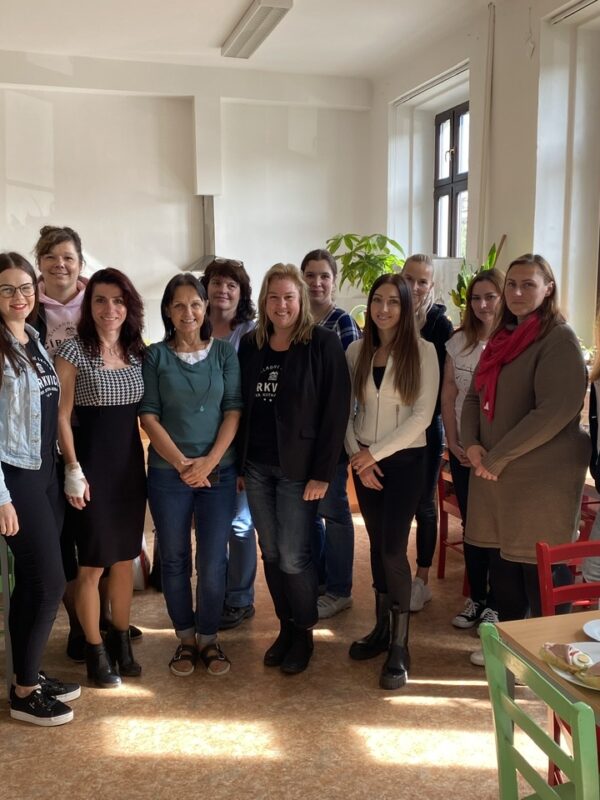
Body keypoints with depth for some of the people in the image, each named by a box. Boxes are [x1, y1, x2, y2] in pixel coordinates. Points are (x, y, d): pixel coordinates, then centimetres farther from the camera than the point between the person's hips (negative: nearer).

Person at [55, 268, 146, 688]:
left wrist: (148, 461, 9)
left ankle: (122, 641, 30)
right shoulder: (74, 350, -8)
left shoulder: (137, 352, 7)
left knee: (125, 559, 14)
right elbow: (62, 416, -8)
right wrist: (73, 469, -13)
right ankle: (95, 651, 19)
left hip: (131, 465, 5)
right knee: (92, 564, 3)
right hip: (92, 465, -5)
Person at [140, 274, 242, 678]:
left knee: (213, 561, 3)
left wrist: (209, 461, -12)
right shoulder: (155, 356, 1)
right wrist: (182, 463, -12)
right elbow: (149, 416, -3)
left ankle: (209, 637, 22)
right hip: (168, 472, 0)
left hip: (219, 470, 0)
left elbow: (234, 410, -1)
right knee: (174, 560, 9)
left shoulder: (225, 352, 2)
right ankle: (185, 639, 26)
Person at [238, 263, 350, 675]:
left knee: (293, 558, -1)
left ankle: (304, 633, 19)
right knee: (271, 554, 12)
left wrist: (322, 472, -14)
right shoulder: (250, 345, 7)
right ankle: (286, 626, 29)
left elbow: (336, 410, -10)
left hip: (298, 467, -5)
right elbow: (240, 405, 10)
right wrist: (239, 463, 5)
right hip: (256, 466, 5)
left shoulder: (323, 343, -7)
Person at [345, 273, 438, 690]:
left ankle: (400, 646, 5)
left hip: (405, 460, -4)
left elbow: (422, 415, -12)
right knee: (377, 544, 12)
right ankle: (382, 628, 27)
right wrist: (358, 456, -8)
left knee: (393, 547, -8)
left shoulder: (423, 351, -8)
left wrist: (376, 452, -13)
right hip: (364, 461, 4)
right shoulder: (356, 350, 3)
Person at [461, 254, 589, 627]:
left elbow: (555, 411, -21)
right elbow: (476, 395, 15)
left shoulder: (559, 339, -11)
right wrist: (472, 444, -5)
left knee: (539, 572, 2)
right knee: (502, 565, 15)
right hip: (494, 475, 7)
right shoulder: (503, 337, 13)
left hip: (541, 478, -7)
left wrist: (497, 457, -17)